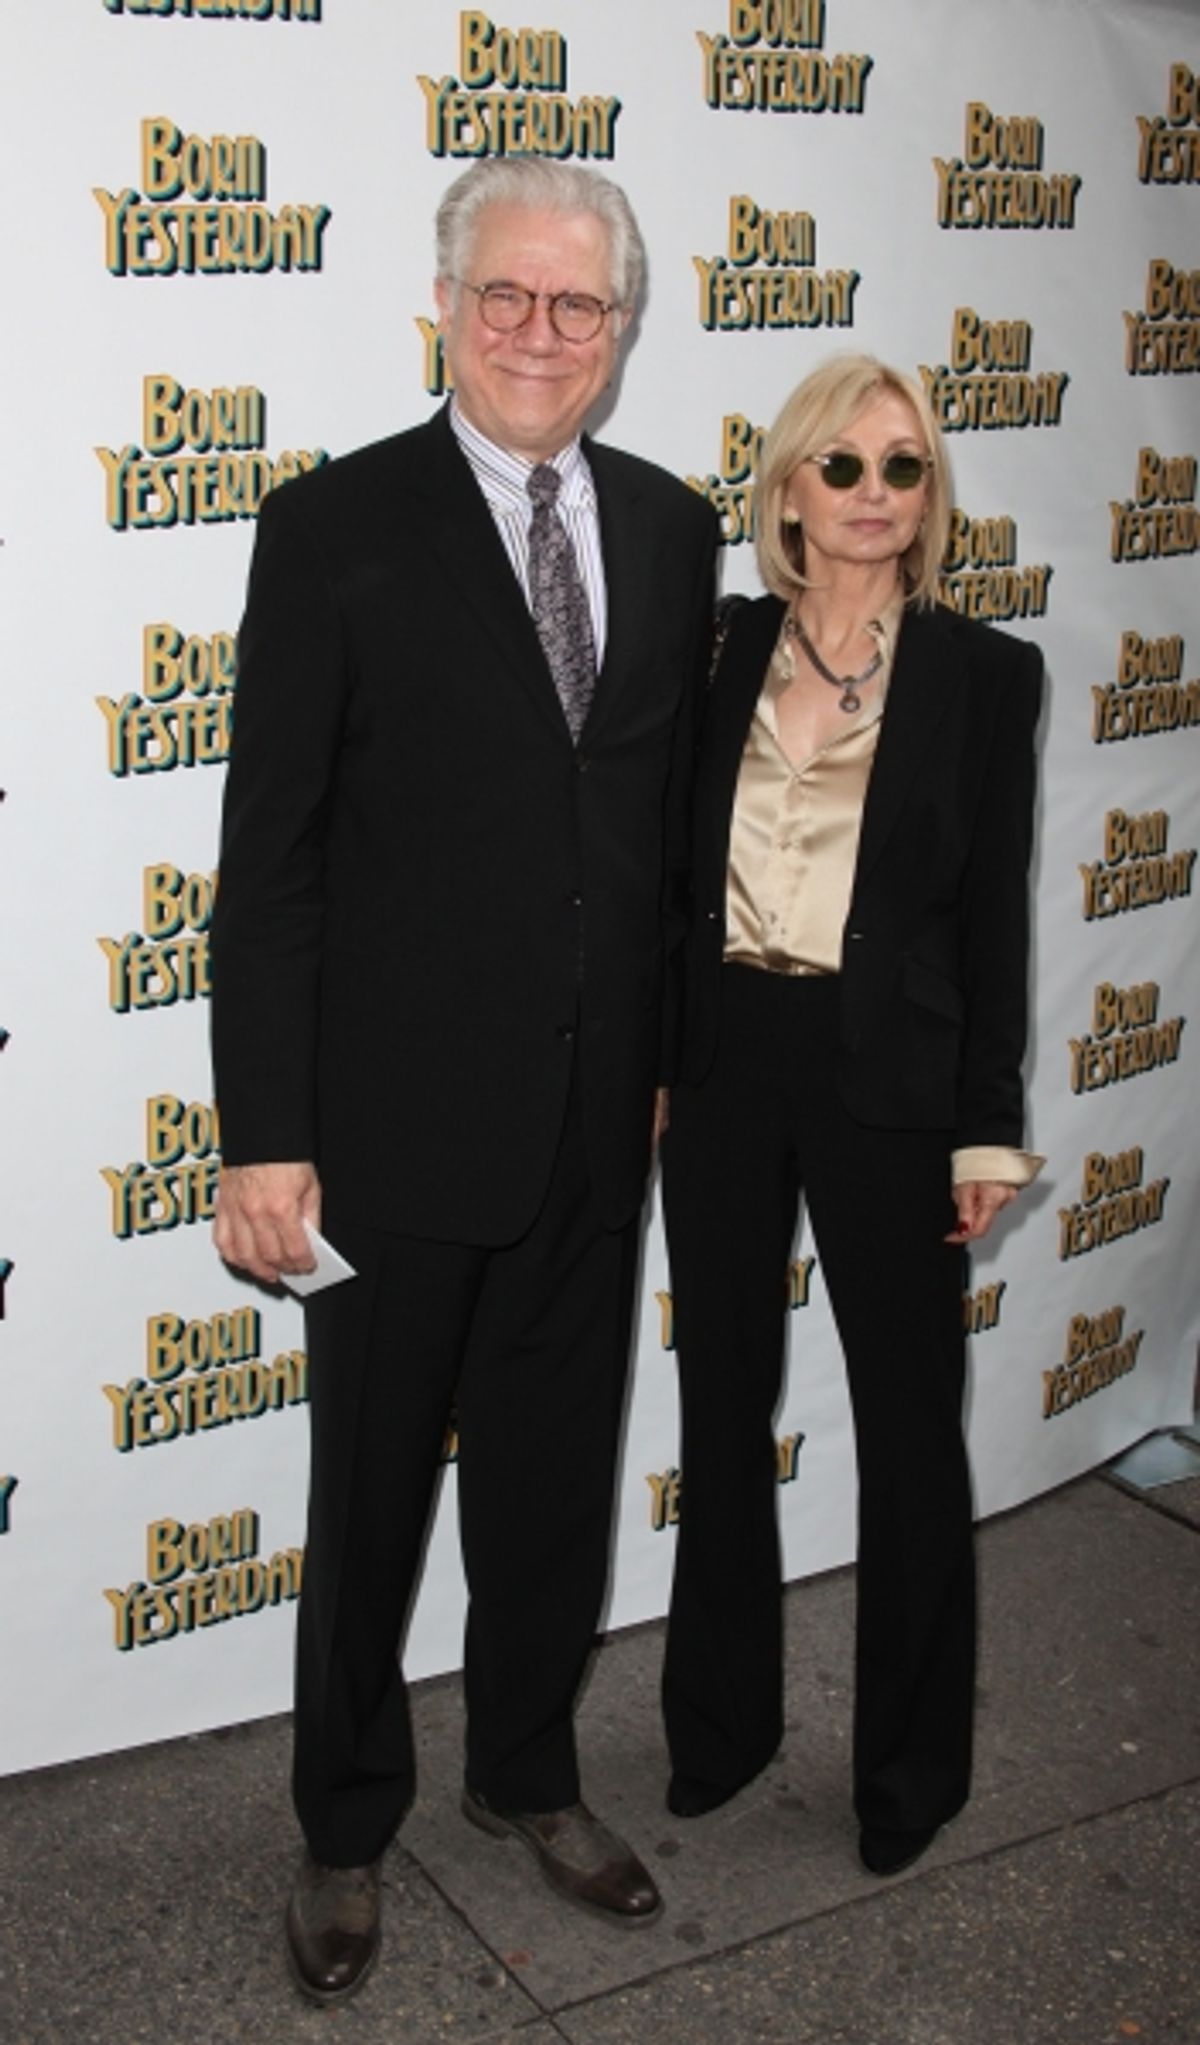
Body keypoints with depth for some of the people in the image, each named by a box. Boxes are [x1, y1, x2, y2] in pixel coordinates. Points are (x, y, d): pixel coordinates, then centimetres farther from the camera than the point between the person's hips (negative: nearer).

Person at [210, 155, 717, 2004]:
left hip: (597, 1120, 4)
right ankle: (347, 1830, 34)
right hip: (404, 1118, -4)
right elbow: (269, 855, -11)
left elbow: (676, 811, 11)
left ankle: (528, 1774, 42)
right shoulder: (334, 529, -9)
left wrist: (671, 1055, 10)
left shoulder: (672, 530, 5)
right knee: (372, 1501, 13)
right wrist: (265, 1135, -13)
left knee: (556, 1480, 19)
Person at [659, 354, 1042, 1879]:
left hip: (885, 1074, -2)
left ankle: (910, 1769, 26)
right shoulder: (725, 649, 4)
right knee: (724, 1405, 15)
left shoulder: (983, 674, -2)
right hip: (724, 1060, 3)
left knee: (909, 1425, 7)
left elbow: (995, 911, -2)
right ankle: (720, 1722, 34)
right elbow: (681, 864, 7)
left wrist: (987, 1124, -4)